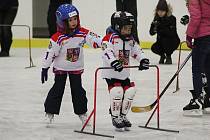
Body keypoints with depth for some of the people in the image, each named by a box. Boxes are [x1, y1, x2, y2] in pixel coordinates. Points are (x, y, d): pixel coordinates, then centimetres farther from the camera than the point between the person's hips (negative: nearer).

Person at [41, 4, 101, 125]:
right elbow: (50, 53, -14)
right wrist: (45, 68, -11)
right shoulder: (58, 38, -20)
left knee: (78, 90, 8)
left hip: (76, 68, 3)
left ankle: (82, 112, 19)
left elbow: (95, 40, -13)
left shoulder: (83, 33, -10)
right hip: (61, 68, -3)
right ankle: (50, 112, 10)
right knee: (57, 90, 0)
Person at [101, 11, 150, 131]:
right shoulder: (110, 39, -14)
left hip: (125, 74, 7)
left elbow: (137, 51, 11)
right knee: (117, 93, -19)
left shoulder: (131, 40, 9)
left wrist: (143, 60, -9)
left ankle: (122, 116, 22)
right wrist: (113, 62, -42)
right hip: (111, 73, -7)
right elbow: (107, 52, -26)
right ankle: (115, 117, -1)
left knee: (129, 93, 3)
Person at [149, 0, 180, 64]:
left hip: (173, 42, -4)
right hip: (161, 40, 4)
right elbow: (151, 33, -7)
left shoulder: (171, 18, -19)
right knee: (154, 48, -21)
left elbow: (172, 33, -29)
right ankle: (162, 55, 13)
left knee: (165, 40, -33)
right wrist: (153, 26, -29)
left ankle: (168, 57, -7)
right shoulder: (157, 18, -5)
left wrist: (161, 28, -39)